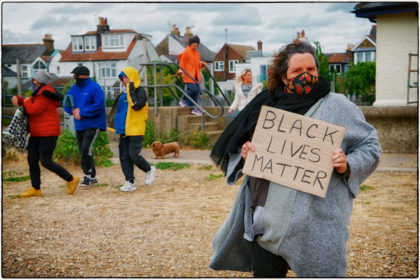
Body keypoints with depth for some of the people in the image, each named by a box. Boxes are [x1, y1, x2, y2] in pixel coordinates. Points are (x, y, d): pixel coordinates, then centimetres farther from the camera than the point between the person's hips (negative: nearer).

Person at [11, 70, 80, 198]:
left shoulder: (45, 94, -17)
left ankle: (71, 179, 1)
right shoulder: (38, 93, 14)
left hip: (48, 133, -10)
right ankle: (35, 189, 13)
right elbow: (28, 103, 22)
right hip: (37, 134, 10)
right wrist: (17, 99, 3)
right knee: (32, 159, 7)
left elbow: (33, 110, -24)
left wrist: (27, 101, -5)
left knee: (46, 162, -11)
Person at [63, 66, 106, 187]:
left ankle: (88, 175, -5)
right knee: (83, 152, 11)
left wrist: (82, 113, -19)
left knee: (86, 150, -17)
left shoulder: (94, 88, -11)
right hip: (79, 126, 8)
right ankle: (92, 177, 21)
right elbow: (66, 103, 12)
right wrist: (73, 110, -10)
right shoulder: (74, 88, 11)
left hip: (92, 124, -8)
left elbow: (99, 105, -20)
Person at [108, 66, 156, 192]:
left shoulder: (140, 91, -7)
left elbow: (137, 105, -24)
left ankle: (149, 170, 15)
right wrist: (117, 125, 19)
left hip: (136, 129, -8)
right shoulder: (124, 92, 16)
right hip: (124, 129, 8)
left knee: (133, 154, -12)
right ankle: (130, 182, 10)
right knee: (124, 157, 4)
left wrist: (131, 90, -18)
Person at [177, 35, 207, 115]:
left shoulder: (196, 52, 18)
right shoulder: (186, 51, -6)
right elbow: (182, 62, -7)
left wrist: (202, 64, 13)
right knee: (192, 89, -18)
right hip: (188, 75, -8)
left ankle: (194, 108, 7)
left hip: (195, 75, 8)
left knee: (197, 90, 2)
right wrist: (181, 71, -15)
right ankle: (183, 100, 5)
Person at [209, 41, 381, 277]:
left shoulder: (337, 107, 1)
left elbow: (370, 147, 1)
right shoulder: (268, 105, 11)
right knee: (264, 272, 13)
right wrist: (244, 153, -3)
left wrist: (347, 165, -17)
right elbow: (235, 145, 19)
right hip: (266, 216, 4)